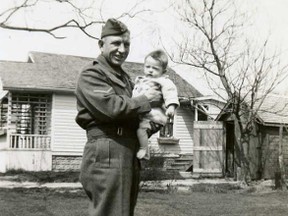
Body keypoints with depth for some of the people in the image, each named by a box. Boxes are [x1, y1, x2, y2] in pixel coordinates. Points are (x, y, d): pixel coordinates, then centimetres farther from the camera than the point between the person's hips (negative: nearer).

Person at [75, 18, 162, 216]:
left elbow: (132, 111, 28)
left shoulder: (125, 78, 24)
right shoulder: (91, 74, -5)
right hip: (107, 154, -9)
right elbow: (112, 107, -20)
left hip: (130, 155, 9)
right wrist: (146, 100, -6)